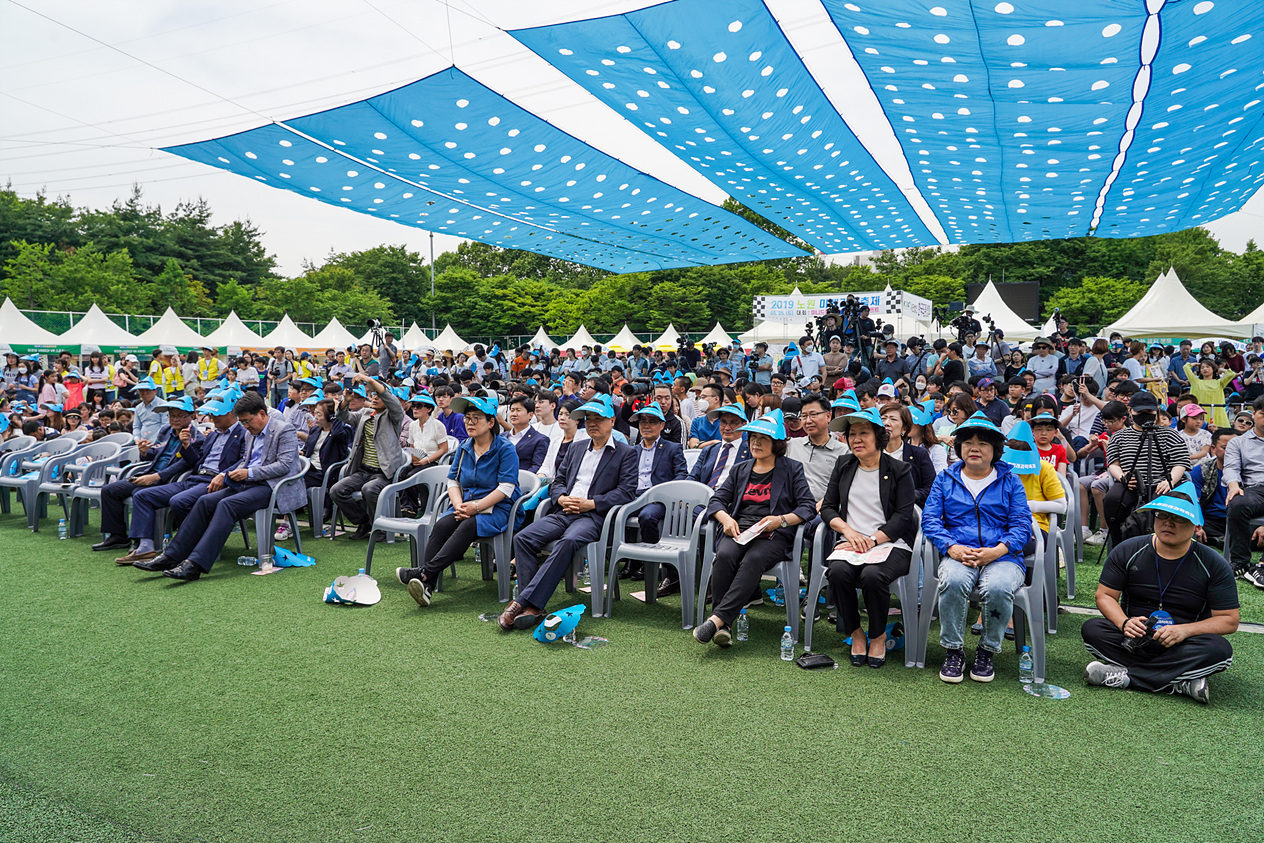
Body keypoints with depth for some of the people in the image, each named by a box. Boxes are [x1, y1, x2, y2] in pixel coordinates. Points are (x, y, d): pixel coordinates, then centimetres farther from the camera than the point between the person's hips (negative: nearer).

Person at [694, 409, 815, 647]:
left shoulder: (791, 469, 12)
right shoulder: (740, 470, 24)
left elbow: (808, 506, 3)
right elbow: (717, 500, 18)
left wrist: (781, 520, -13)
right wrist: (726, 518, -5)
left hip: (773, 536, -3)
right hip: (738, 530, 3)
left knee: (752, 560, -36)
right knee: (724, 556, -32)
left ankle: (717, 619, -39)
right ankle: (723, 628, -32)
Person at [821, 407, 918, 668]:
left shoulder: (899, 469, 4)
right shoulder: (843, 465, 15)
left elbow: (903, 517, -4)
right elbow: (828, 508, 12)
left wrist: (871, 541, -15)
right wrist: (848, 531, -8)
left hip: (891, 544, -3)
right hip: (850, 542, 3)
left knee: (872, 575, -34)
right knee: (838, 571, -30)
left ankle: (878, 635, -6)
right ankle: (855, 633, -6)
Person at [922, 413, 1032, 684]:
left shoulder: (1009, 481, 14)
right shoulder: (945, 479, 16)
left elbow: (1022, 524, 5)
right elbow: (930, 519, 6)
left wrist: (997, 550, -14)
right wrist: (952, 548, -13)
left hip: (1002, 557, 0)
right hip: (958, 555, 1)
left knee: (998, 587, -35)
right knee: (953, 580, -35)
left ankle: (987, 651, -8)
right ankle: (953, 651, -14)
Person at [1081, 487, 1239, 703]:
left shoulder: (1213, 564, -4)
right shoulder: (1127, 551, -1)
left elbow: (1229, 621, -5)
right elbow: (1105, 596, 0)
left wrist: (1184, 630, -22)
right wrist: (1125, 623, -21)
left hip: (1180, 647, 0)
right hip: (1133, 640, 1)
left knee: (1220, 650, -32)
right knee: (1091, 629, -27)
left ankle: (1123, 676, -29)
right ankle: (1180, 683, -28)